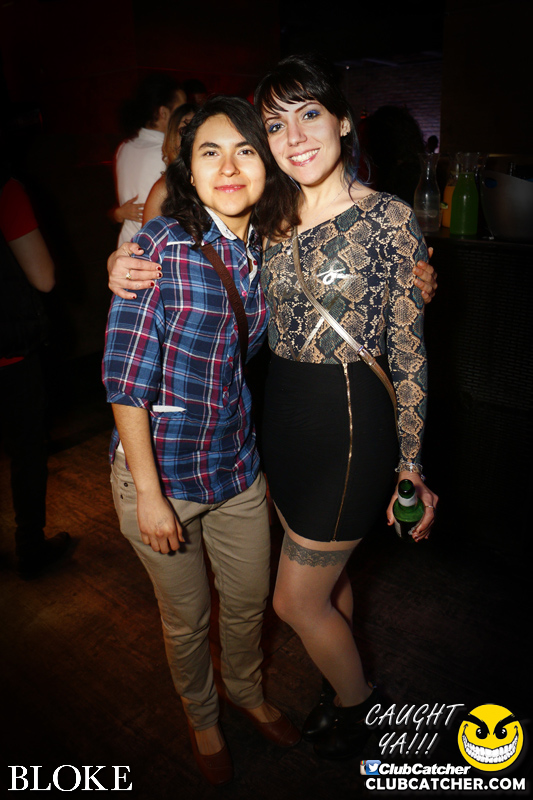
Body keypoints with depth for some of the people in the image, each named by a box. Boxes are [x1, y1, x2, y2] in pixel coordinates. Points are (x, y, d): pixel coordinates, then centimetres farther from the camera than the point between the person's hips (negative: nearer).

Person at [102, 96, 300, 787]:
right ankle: (201, 717, 50)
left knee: (250, 601, 23)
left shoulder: (268, 250, -1)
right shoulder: (161, 244, -18)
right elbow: (126, 377, -17)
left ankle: (248, 692, 55)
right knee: (186, 619, 18)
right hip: (159, 469, -4)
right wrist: (149, 492, -16)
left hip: (238, 465, 5)